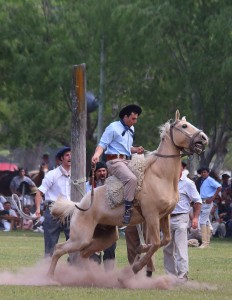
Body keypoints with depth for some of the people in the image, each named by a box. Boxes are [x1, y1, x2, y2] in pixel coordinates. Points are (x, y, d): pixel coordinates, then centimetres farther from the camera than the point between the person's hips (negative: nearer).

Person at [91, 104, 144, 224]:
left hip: (127, 161, 9)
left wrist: (136, 150, 10)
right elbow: (102, 144, -9)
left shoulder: (131, 129, 21)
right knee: (132, 179, -31)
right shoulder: (114, 127, -4)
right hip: (115, 161, -9)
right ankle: (127, 210, -30)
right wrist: (96, 155, -29)